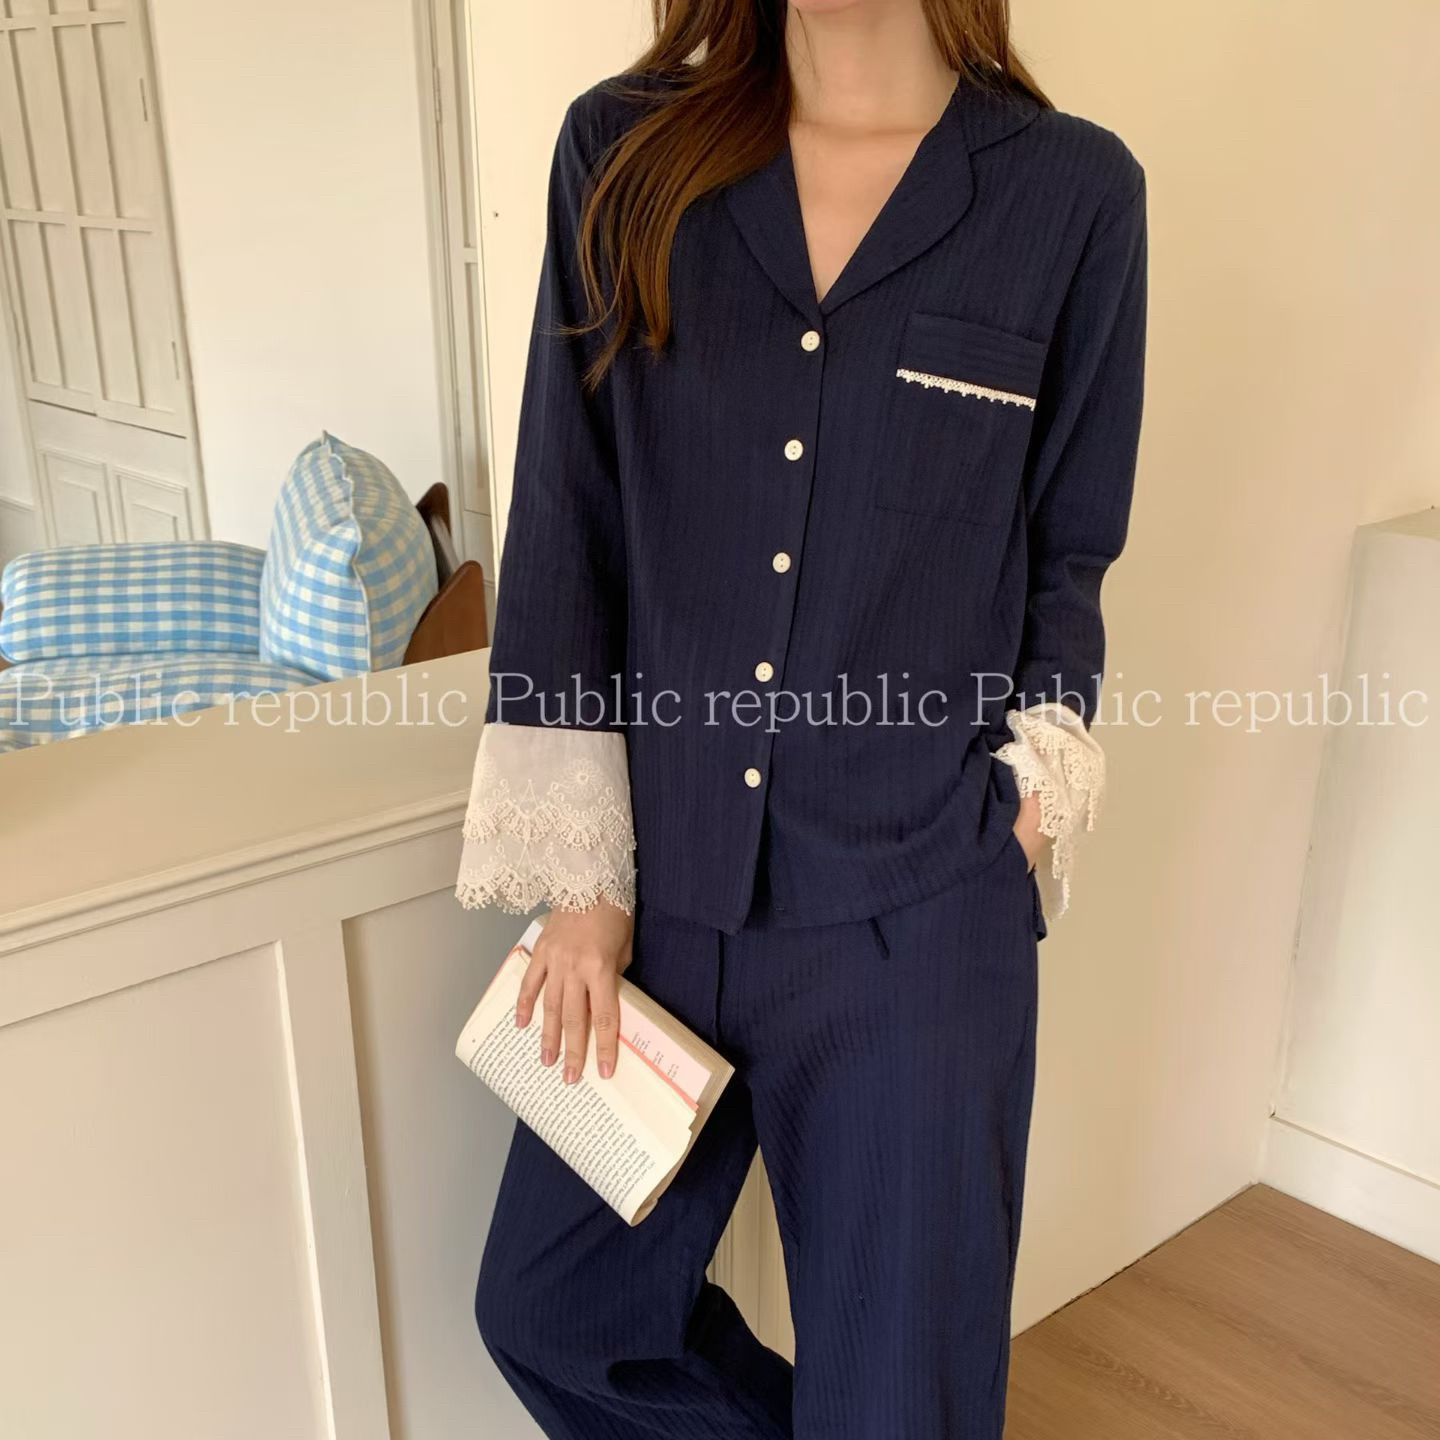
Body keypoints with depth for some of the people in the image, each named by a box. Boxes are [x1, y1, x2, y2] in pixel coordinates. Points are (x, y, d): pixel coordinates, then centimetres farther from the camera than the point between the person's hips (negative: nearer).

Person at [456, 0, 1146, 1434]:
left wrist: (1025, 815, -2)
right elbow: (567, 524, 0)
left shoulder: (1072, 192, -4)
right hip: (663, 885, 3)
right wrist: (583, 876, -1)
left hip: (914, 919, -2)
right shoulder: (624, 154, 0)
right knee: (550, 1314, 20)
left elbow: (1066, 556, 5)